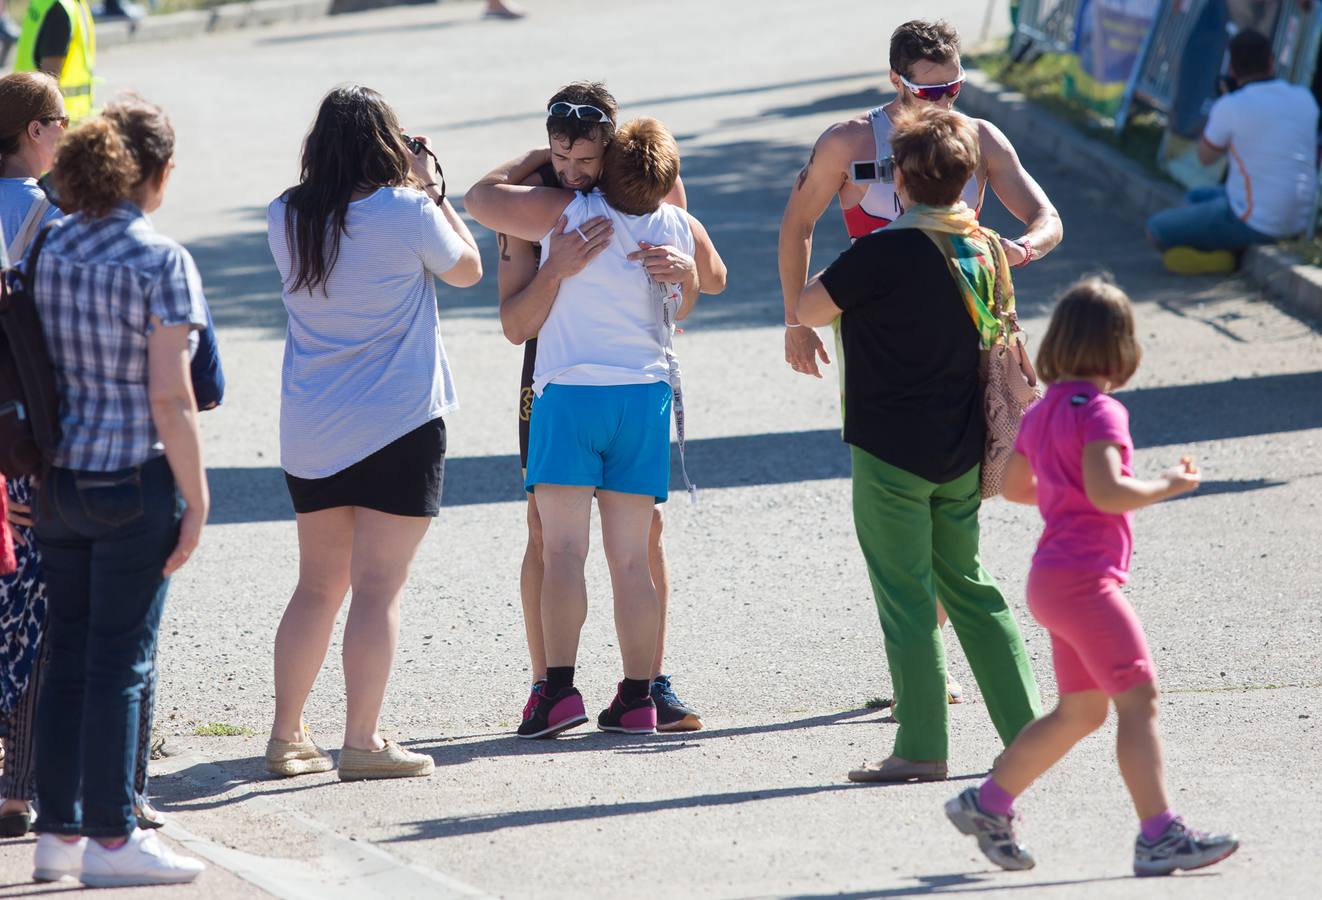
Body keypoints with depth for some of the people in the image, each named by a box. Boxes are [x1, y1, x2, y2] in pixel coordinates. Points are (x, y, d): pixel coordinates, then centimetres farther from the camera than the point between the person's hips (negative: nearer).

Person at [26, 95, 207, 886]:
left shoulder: (48, 249, 5)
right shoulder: (161, 262, -12)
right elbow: (169, 396, -15)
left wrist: (32, 464, 16)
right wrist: (197, 500, -10)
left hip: (60, 479, 6)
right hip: (135, 480, -6)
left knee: (67, 655, 12)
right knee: (120, 660, 0)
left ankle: (59, 833, 17)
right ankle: (110, 838, 5)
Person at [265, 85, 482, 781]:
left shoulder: (287, 219, 2)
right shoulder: (406, 212, -12)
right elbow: (465, 269, 5)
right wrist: (432, 189, 10)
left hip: (310, 432, 5)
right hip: (398, 424, -5)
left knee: (318, 585, 15)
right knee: (378, 587, -3)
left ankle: (286, 737, 16)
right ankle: (362, 743, -5)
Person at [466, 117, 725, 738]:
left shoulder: (564, 212, -6)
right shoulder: (681, 228, 4)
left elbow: (479, 198, 6)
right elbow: (714, 278, 25)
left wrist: (531, 161, 20)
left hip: (569, 391, -3)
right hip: (646, 394, 3)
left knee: (563, 551, -5)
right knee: (631, 559, 5)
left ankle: (559, 688, -15)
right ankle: (636, 697, 4)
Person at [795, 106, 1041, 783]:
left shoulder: (885, 251, -18)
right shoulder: (986, 250, 4)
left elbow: (806, 309, -8)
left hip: (891, 449, -7)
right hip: (961, 451, 7)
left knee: (906, 599, 0)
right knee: (967, 587, 16)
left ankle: (922, 747, 1)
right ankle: (1025, 729, 15)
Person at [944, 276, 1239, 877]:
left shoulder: (1042, 411, 14)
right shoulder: (1100, 411, -14)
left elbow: (1014, 485, 26)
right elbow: (1106, 491, -27)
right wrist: (1166, 486, -14)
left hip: (1053, 579, 10)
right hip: (1084, 578, -10)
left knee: (1081, 712, 16)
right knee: (1138, 697, -12)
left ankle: (987, 804, 24)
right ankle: (1159, 836, -17)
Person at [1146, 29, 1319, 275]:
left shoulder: (1230, 107, -17)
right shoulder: (1305, 98, 1)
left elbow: (1205, 157, 2)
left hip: (1254, 223, -7)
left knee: (1156, 229, 6)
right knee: (1195, 197, 30)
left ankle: (1222, 258, -8)